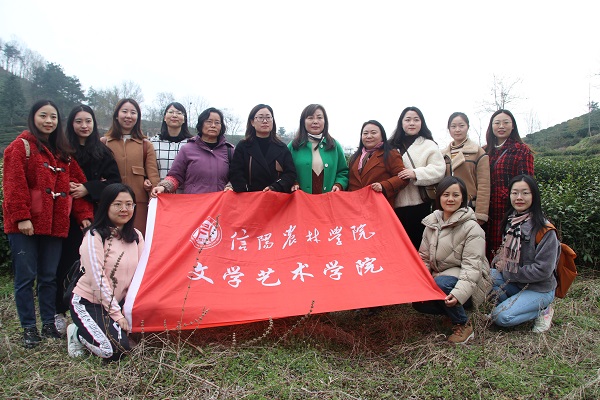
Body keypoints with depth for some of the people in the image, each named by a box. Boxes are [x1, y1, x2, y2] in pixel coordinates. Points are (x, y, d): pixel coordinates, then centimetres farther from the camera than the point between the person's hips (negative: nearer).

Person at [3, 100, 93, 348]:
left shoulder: (63, 152, 17)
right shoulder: (21, 146, -1)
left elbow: (76, 184, 13)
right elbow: (14, 185, -10)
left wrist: (84, 214, 4)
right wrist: (21, 217, -18)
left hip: (54, 224, 5)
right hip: (26, 225, -5)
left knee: (49, 277, 11)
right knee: (26, 277, 1)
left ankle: (49, 325, 20)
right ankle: (29, 329, 11)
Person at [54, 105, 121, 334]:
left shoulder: (103, 152, 10)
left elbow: (114, 180, 2)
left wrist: (88, 189, -10)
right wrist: (66, 187, -16)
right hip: (68, 214, -1)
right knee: (66, 261, -1)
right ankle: (59, 312, 11)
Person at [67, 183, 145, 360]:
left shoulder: (136, 236, 3)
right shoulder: (94, 236, -16)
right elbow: (97, 279, -19)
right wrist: (117, 314, -18)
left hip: (119, 302, 6)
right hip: (88, 302, -6)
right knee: (115, 351, -21)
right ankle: (78, 333, 9)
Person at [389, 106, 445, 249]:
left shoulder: (428, 145, 4)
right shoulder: (393, 146, 15)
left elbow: (439, 170, -7)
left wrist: (416, 173, -19)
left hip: (418, 205, -3)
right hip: (395, 204, 3)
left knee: (416, 243, 1)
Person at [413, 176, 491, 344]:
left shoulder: (472, 228, -15)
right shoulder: (432, 223, 3)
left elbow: (472, 266, -22)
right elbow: (424, 257, 6)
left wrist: (458, 293, -37)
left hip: (466, 281, -6)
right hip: (440, 275, 6)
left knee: (441, 284, -35)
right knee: (418, 301, -16)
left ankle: (463, 324, -10)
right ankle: (456, 310, 7)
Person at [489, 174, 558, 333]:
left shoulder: (545, 230, -19)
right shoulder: (510, 222, 2)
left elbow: (543, 270, -21)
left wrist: (507, 271, -17)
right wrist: (498, 262, -7)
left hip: (539, 289, -6)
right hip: (513, 283, 7)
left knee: (501, 317, -23)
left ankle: (542, 310, 1)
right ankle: (515, 305, 0)